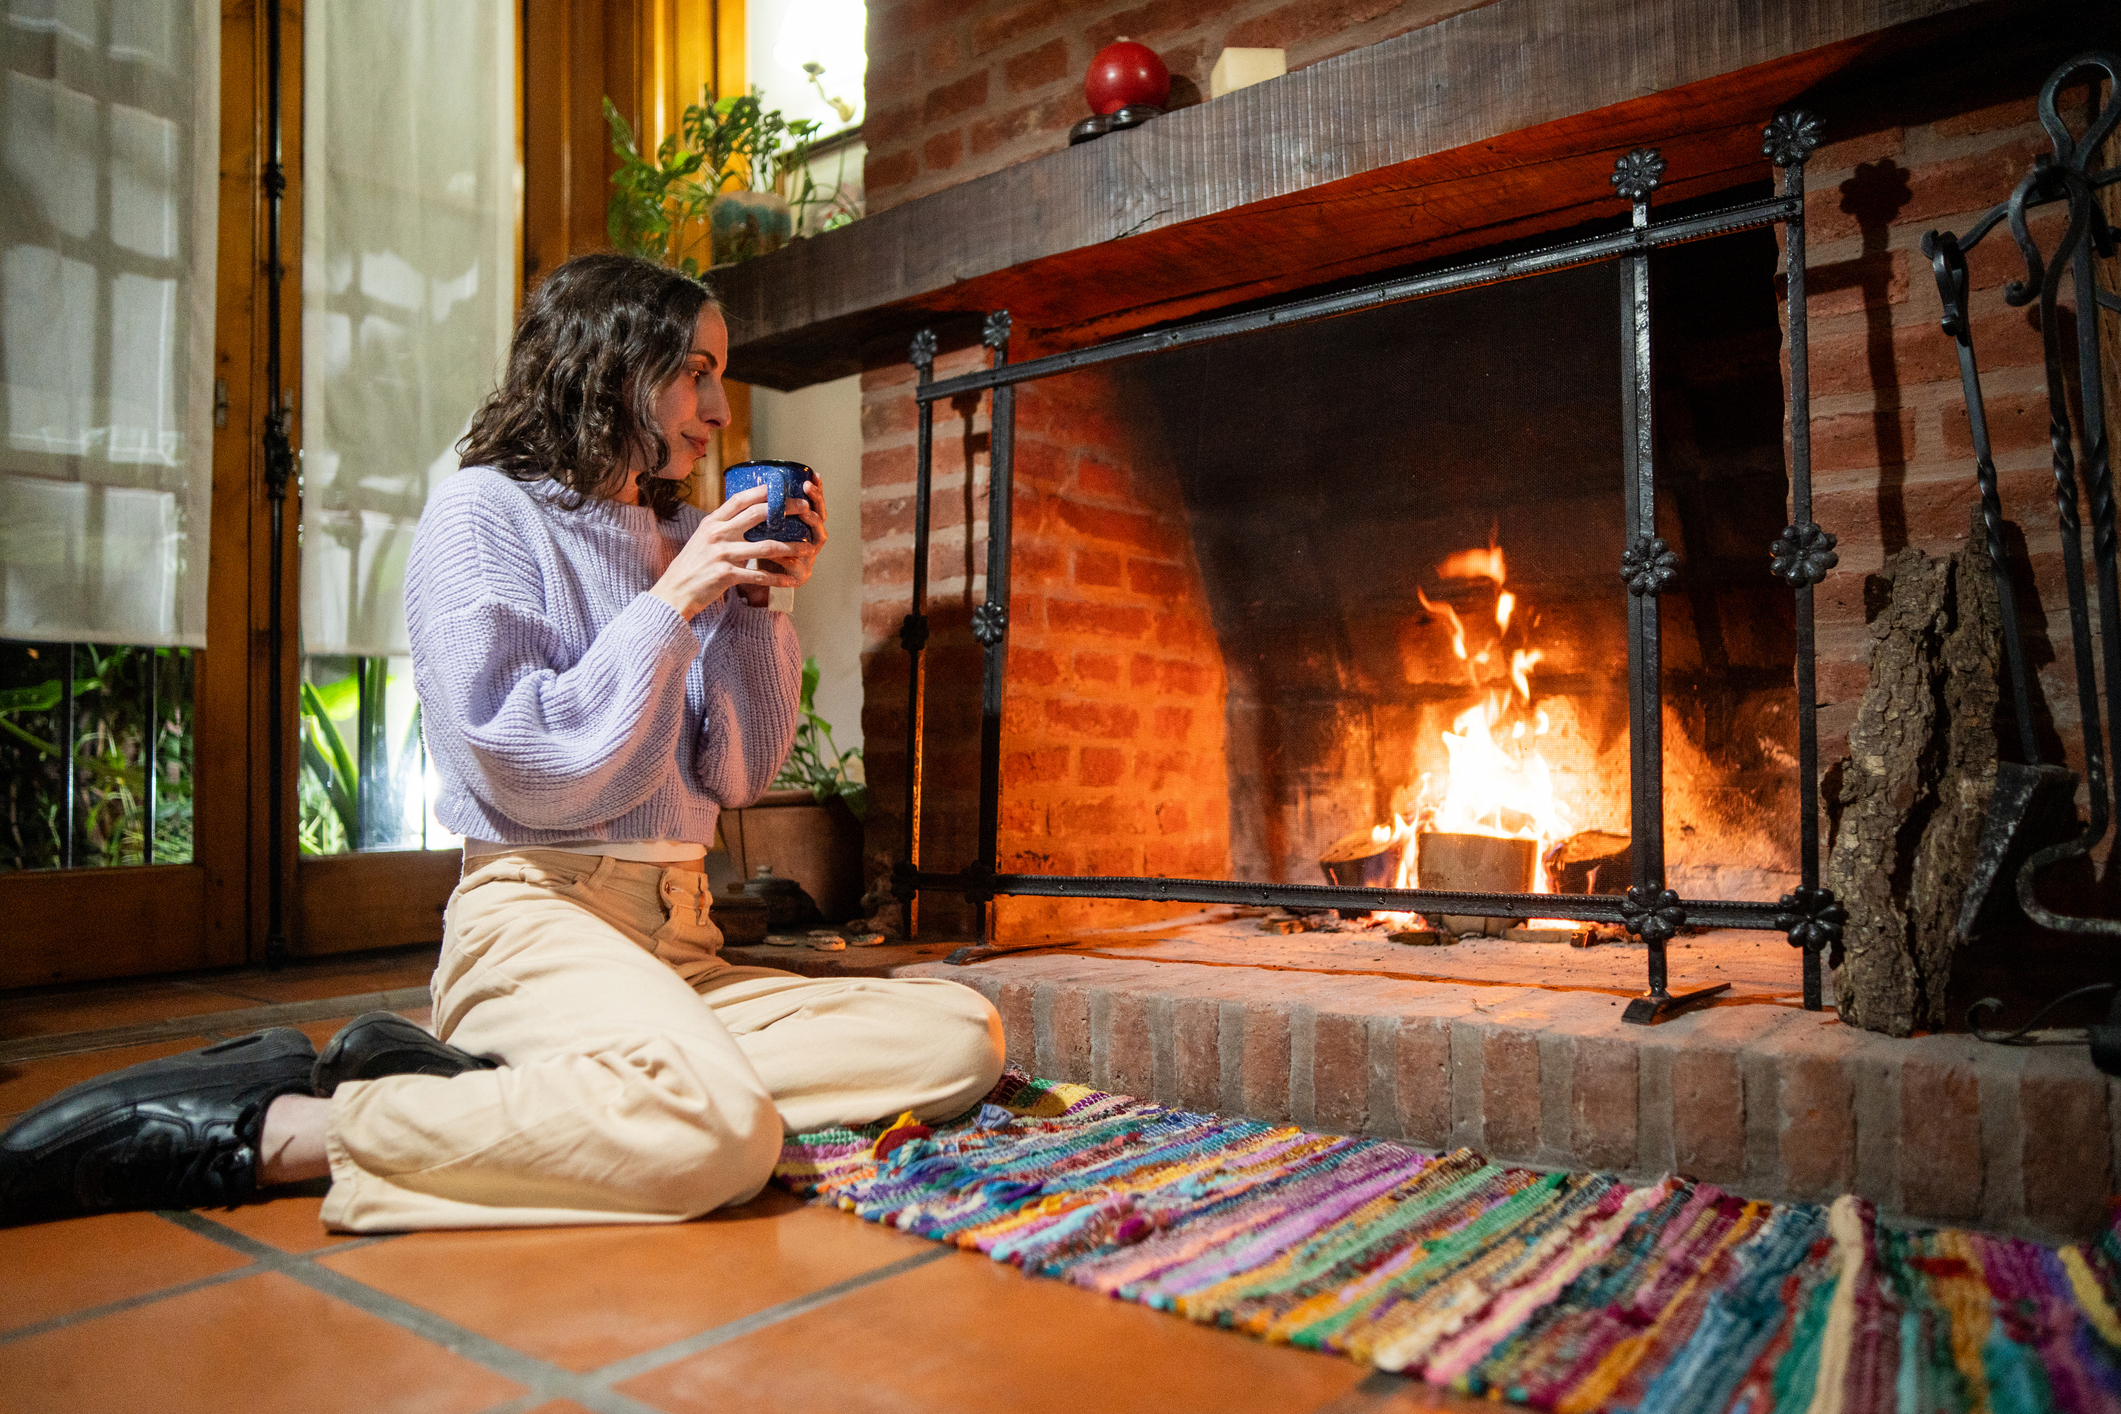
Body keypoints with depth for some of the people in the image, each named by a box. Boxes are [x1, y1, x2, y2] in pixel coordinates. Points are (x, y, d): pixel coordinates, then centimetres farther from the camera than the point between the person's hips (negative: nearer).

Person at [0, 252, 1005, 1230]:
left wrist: (756, 605, 3)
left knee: (963, 1037, -12)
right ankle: (278, 1129, -15)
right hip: (536, 911, -7)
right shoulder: (484, 513, 0)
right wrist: (671, 604, -9)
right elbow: (532, 769, -12)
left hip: (679, 940, 7)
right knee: (720, 1131, -35)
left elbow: (736, 775, 12)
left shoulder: (680, 539, 16)